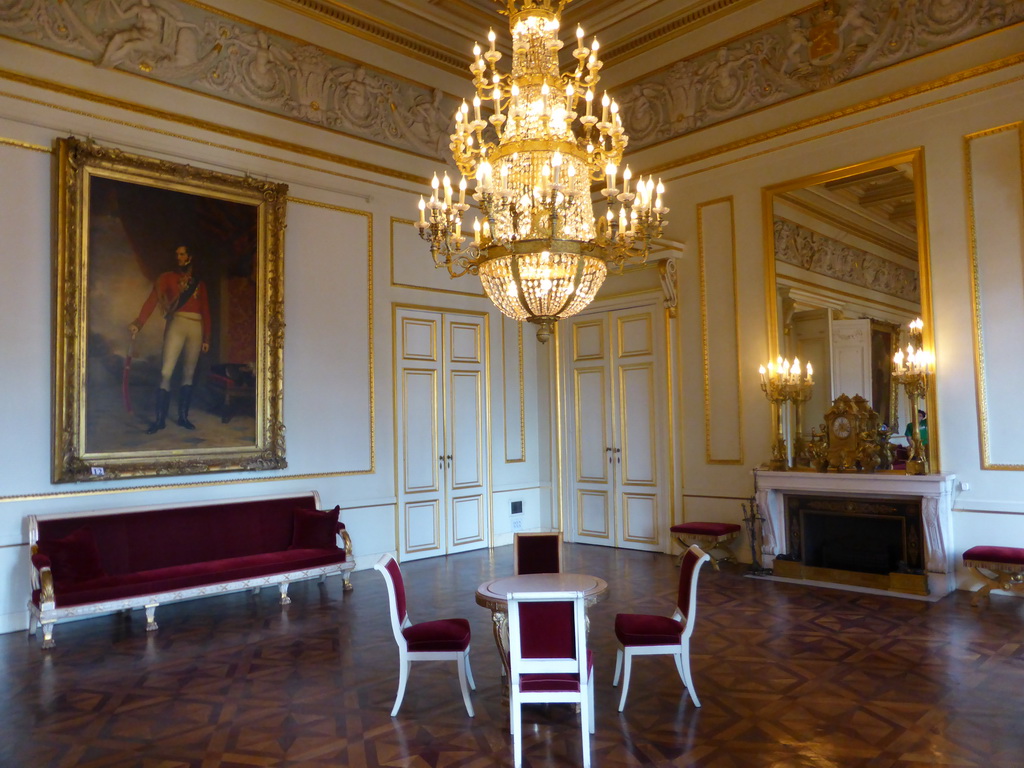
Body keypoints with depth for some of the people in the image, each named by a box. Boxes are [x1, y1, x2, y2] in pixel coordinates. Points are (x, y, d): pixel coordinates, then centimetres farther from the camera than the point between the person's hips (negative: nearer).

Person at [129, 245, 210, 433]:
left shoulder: (199, 283, 16)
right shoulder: (167, 278, 7)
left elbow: (206, 311, 15)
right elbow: (152, 299, -8)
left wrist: (206, 338, 8)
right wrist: (139, 322, -22)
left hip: (196, 328, 3)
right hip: (176, 324, -3)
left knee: (188, 374, 4)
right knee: (166, 373, -11)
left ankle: (183, 416, 10)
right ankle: (160, 419, -7)